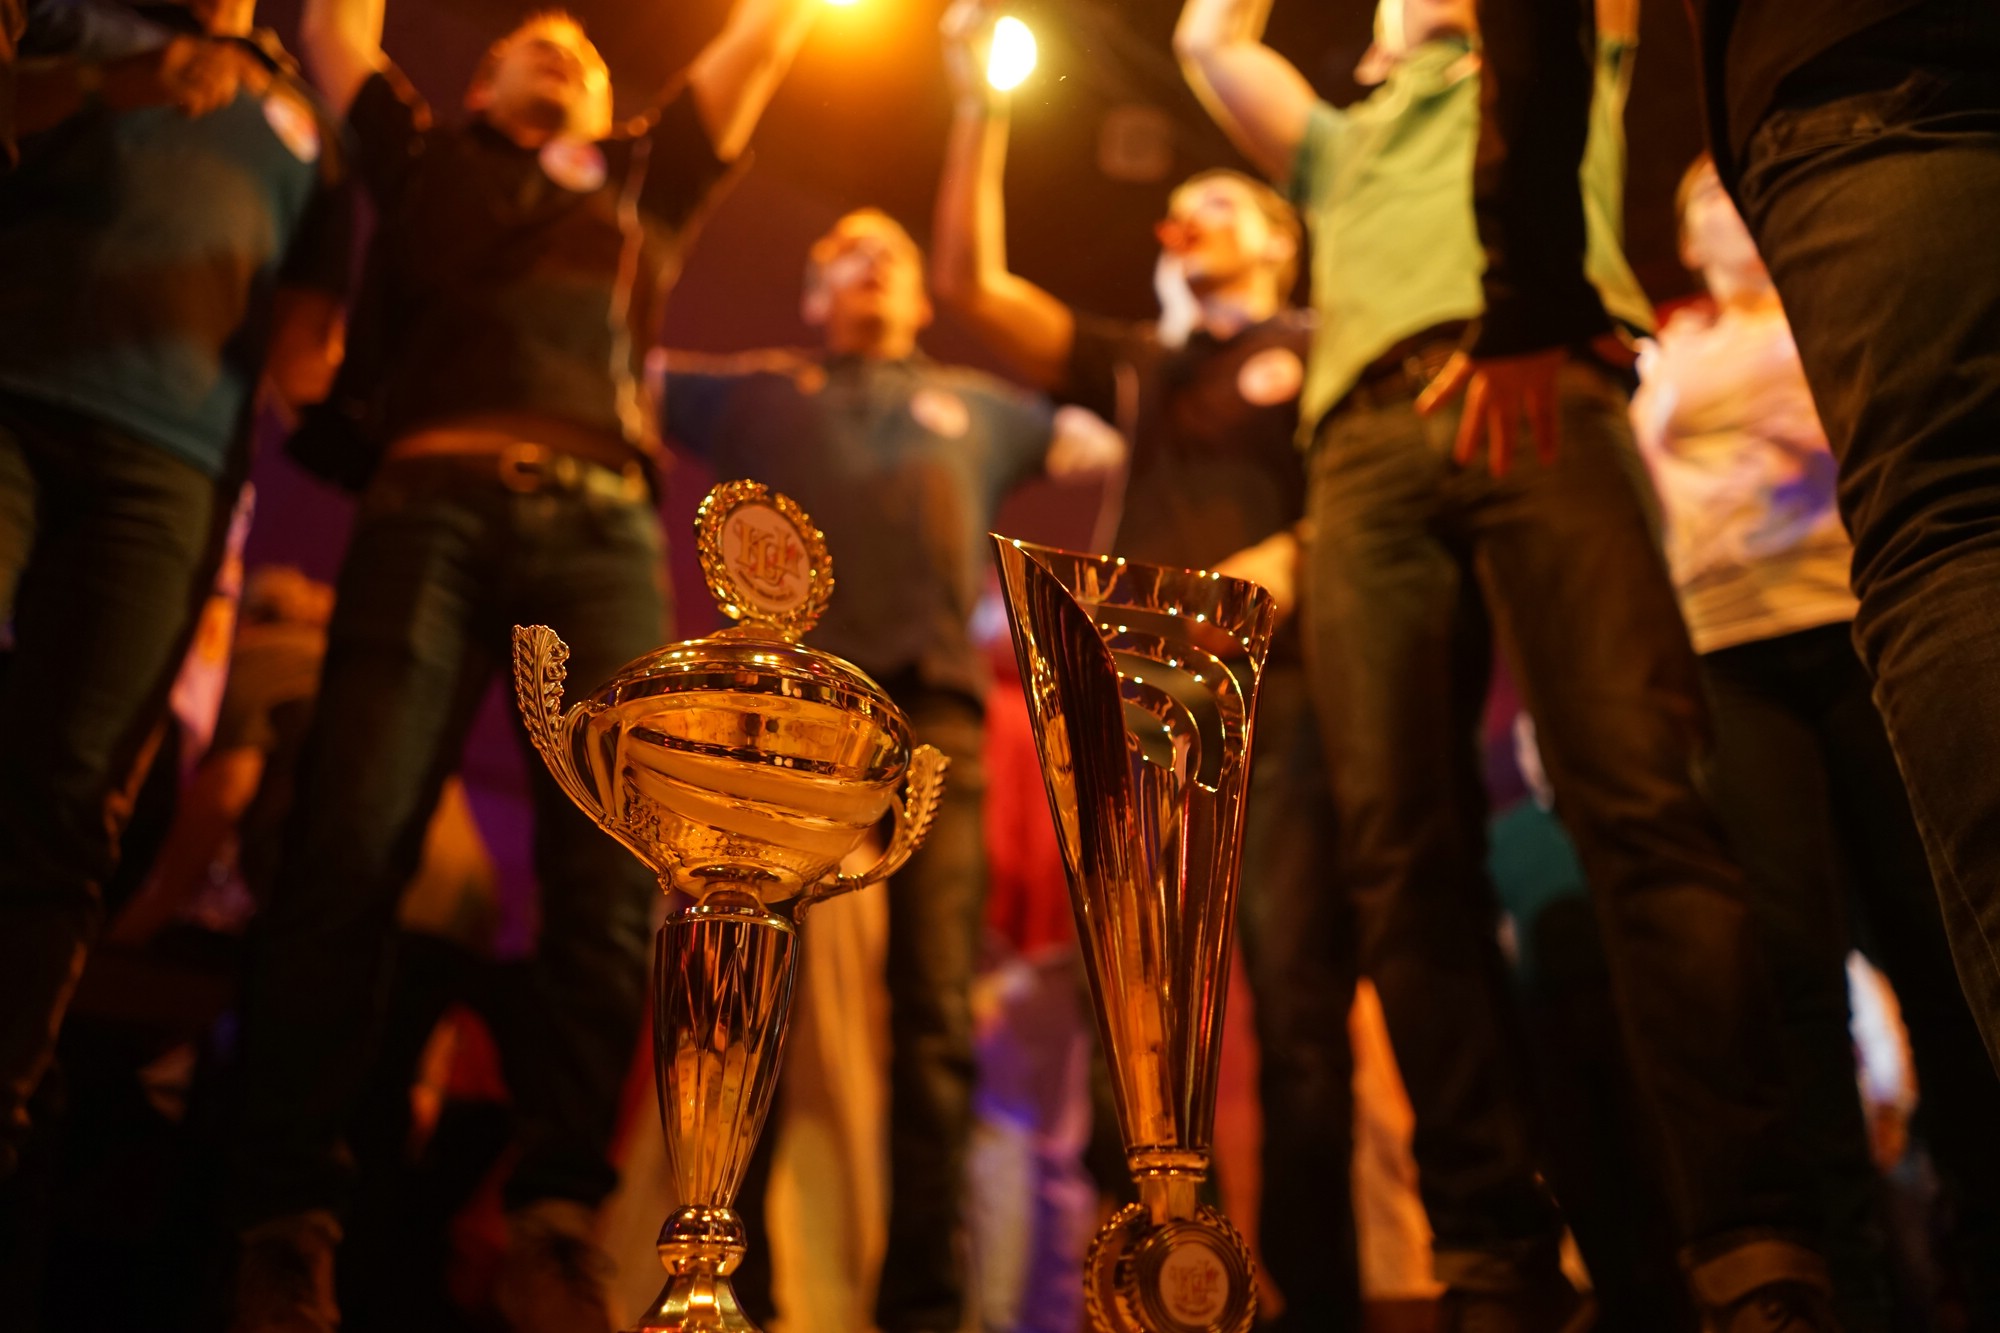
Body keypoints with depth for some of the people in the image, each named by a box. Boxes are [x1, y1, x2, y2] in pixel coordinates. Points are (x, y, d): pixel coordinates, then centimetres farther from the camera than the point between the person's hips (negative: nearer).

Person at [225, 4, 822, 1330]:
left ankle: (556, 1222, -13)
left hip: (601, 531, 1)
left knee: (614, 872, -15)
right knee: (350, 849, -14)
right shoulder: (427, 160, 30)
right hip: (431, 507, -1)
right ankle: (290, 1223, -11)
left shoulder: (644, 180, 33)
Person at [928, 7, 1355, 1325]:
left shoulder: (1324, 348, 16)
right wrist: (980, 107, 21)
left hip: (1281, 679, -4)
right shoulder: (1136, 365, 28)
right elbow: (972, 284, 24)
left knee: (1298, 1004, -13)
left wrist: (1284, 561, -16)